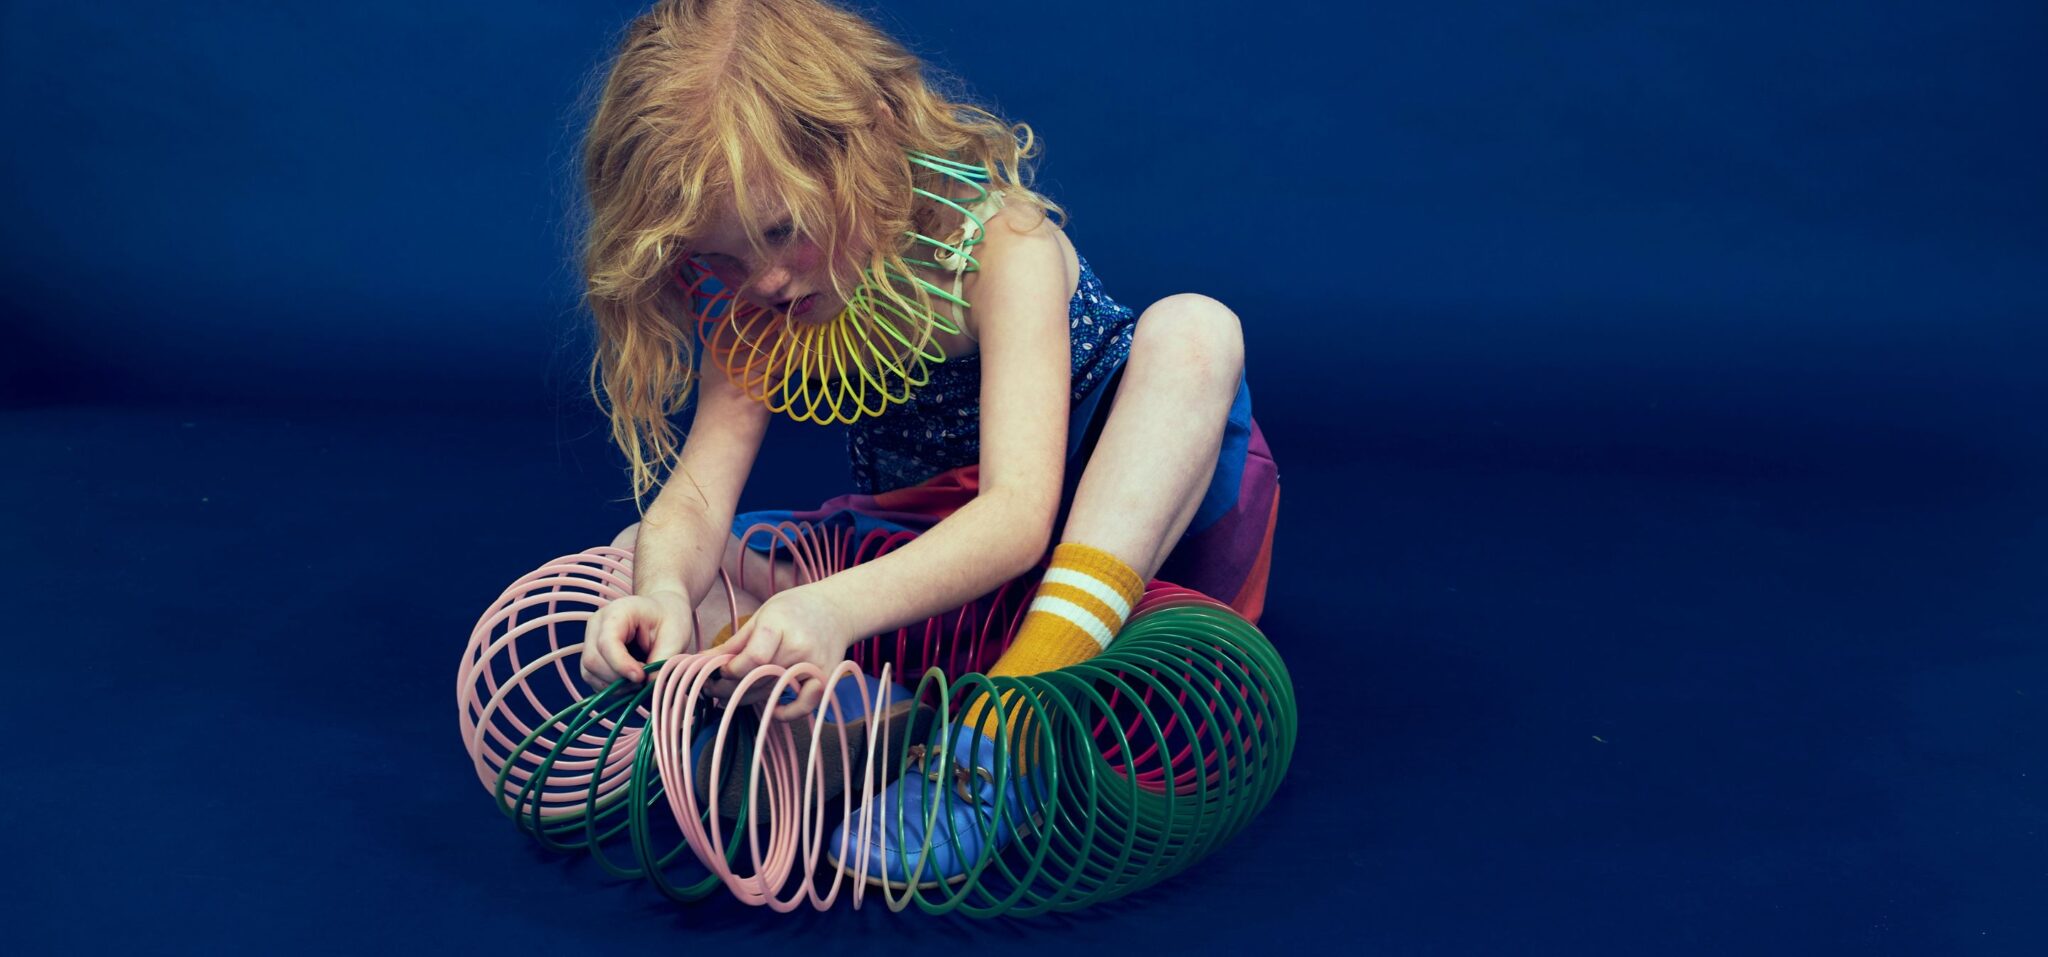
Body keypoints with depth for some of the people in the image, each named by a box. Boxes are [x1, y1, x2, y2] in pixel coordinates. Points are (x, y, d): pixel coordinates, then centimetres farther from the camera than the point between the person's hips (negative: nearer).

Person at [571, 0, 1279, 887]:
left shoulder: (995, 238, -25)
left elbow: (1019, 513, -36)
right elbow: (697, 492, -18)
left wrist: (839, 605, -53)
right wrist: (664, 593, -42)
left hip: (1122, 533, -4)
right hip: (925, 548, 5)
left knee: (1192, 329, -36)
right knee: (642, 554, -10)